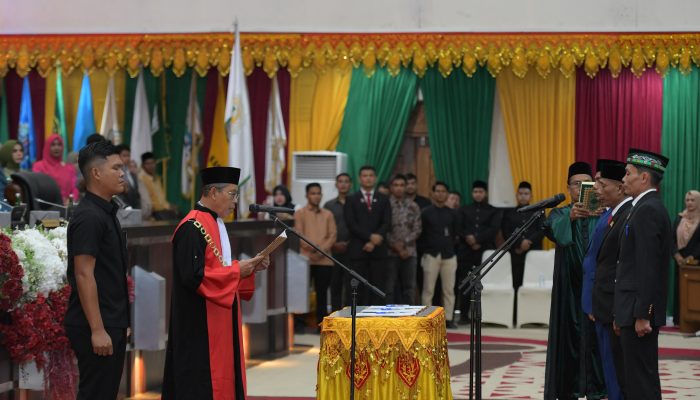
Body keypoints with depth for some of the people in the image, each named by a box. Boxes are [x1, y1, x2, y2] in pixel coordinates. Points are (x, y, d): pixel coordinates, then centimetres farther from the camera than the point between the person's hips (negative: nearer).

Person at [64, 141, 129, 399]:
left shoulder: (106, 213, 14)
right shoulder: (88, 217, -15)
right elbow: (83, 275, -20)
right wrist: (97, 330, -22)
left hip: (112, 324, 9)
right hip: (96, 327, -9)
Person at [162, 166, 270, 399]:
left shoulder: (216, 223, 14)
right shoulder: (192, 228, -17)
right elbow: (194, 276, -24)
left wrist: (249, 267, 5)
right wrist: (236, 270, -17)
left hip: (220, 322, 10)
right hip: (200, 325, -10)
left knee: (221, 377, 11)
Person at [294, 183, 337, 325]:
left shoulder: (328, 214, 15)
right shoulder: (300, 213, 7)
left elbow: (333, 235, 6)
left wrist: (322, 250, -11)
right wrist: (311, 248, -18)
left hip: (324, 260, 3)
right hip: (305, 259, -3)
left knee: (322, 292, 4)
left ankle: (321, 322, 7)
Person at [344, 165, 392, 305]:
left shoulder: (383, 200, 13)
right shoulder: (352, 200, 8)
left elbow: (387, 223, 3)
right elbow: (351, 224, -4)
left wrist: (373, 242, -10)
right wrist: (370, 236, -14)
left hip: (378, 251, 1)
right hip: (358, 250, -1)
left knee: (378, 287, -2)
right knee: (357, 288, -3)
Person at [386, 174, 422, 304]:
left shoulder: (413, 206, 8)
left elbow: (417, 229, 3)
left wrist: (404, 243, -10)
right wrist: (395, 245, -10)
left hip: (409, 252, 2)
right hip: (390, 252, -2)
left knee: (409, 288, 3)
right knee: (390, 288, -2)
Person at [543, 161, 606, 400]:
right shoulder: (559, 214, 7)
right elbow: (555, 231, -17)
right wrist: (570, 217, -39)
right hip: (569, 288, 0)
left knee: (595, 338, -2)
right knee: (569, 337, 0)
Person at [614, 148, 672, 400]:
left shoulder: (647, 210, -15)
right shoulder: (650, 208, 17)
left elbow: (648, 267, -21)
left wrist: (641, 315, -22)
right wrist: (622, 315, 19)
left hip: (640, 311, -10)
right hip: (636, 310, 10)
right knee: (635, 379, 13)